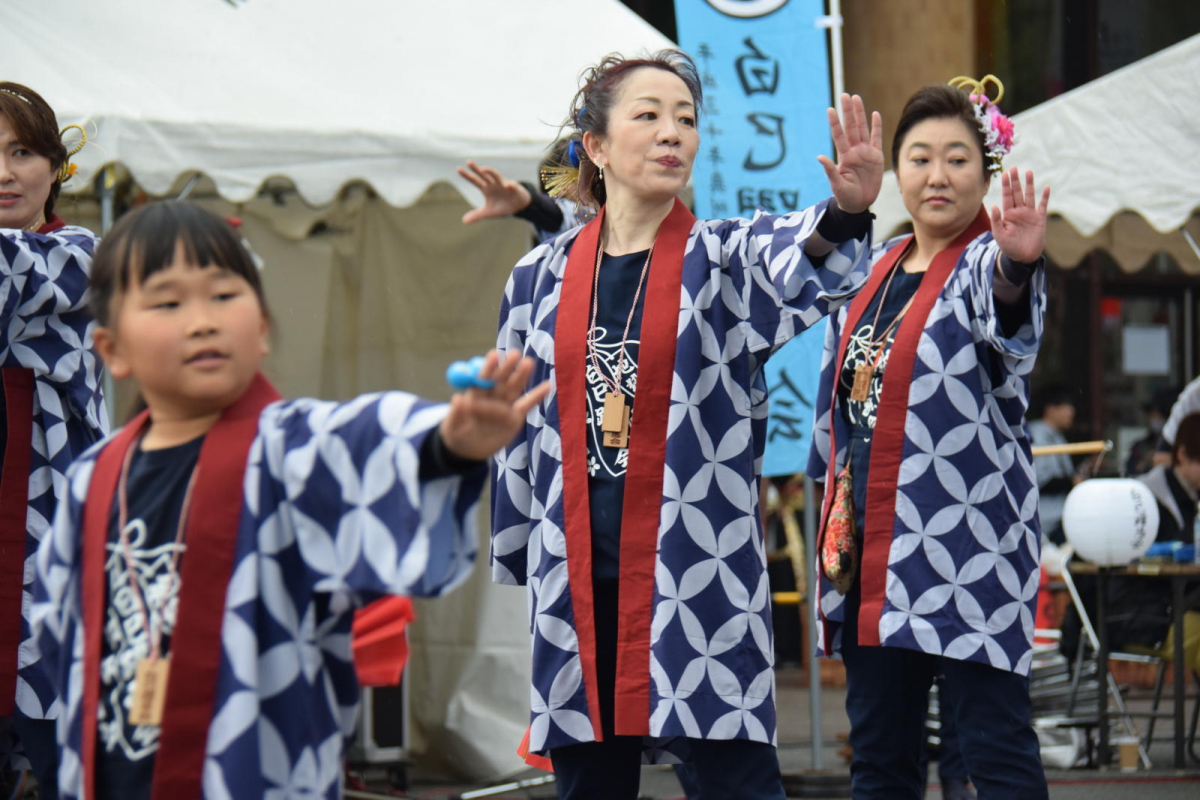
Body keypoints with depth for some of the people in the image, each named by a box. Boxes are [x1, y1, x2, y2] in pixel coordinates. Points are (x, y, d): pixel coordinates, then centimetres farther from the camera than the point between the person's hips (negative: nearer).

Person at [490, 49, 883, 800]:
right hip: (579, 579, 3)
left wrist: (846, 212, -45)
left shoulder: (726, 257, 1)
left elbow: (802, 270, -23)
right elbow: (516, 428, 16)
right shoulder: (543, 277, 10)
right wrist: (519, 557, 16)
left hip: (702, 570, -3)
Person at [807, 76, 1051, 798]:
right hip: (871, 545, 7)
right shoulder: (873, 269, 14)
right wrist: (836, 508, 21)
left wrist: (1017, 267, -54)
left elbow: (1009, 325, -33)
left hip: (969, 544, -7)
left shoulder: (988, 264, -8)